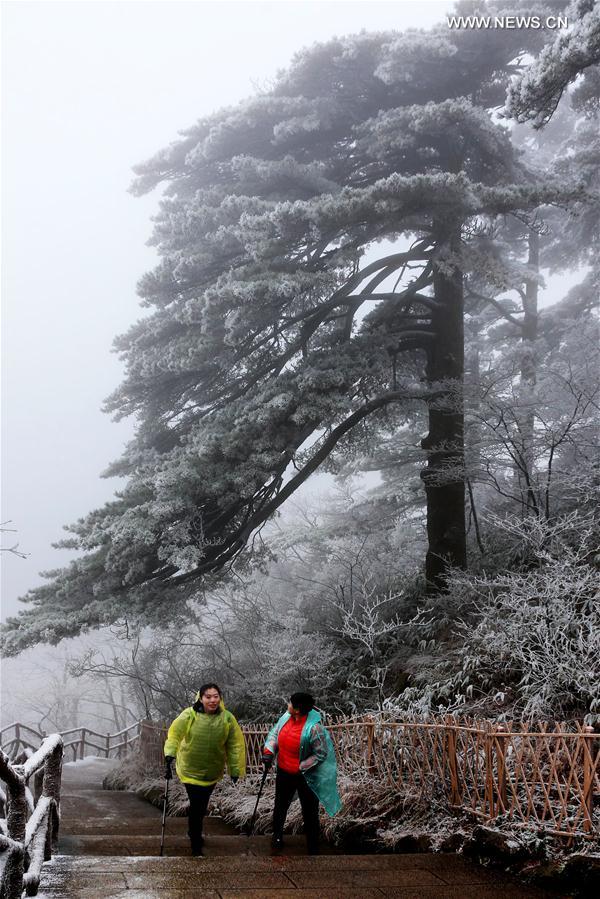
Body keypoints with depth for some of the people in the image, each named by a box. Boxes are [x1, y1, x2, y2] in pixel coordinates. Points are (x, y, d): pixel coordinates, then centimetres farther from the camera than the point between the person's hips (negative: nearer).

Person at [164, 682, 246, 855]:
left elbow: (235, 745, -6)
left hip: (213, 772, 3)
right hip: (191, 769, -3)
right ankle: (196, 846, 8)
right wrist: (170, 754, -32)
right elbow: (174, 734, -18)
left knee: (203, 804, 22)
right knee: (195, 805, -8)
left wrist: (235, 769, -4)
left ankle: (195, 831, 49)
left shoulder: (228, 718, -12)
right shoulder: (189, 715, -19)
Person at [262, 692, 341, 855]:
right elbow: (275, 734, 6)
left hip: (306, 776, -6)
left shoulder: (313, 728, -29)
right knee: (280, 806, 25)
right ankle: (277, 835, 50)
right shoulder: (286, 717, -10)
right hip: (284, 773, 6)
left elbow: (321, 754, -21)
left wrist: (301, 768, -21)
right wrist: (269, 751, -9)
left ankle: (313, 849, 25)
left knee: (310, 814, 9)